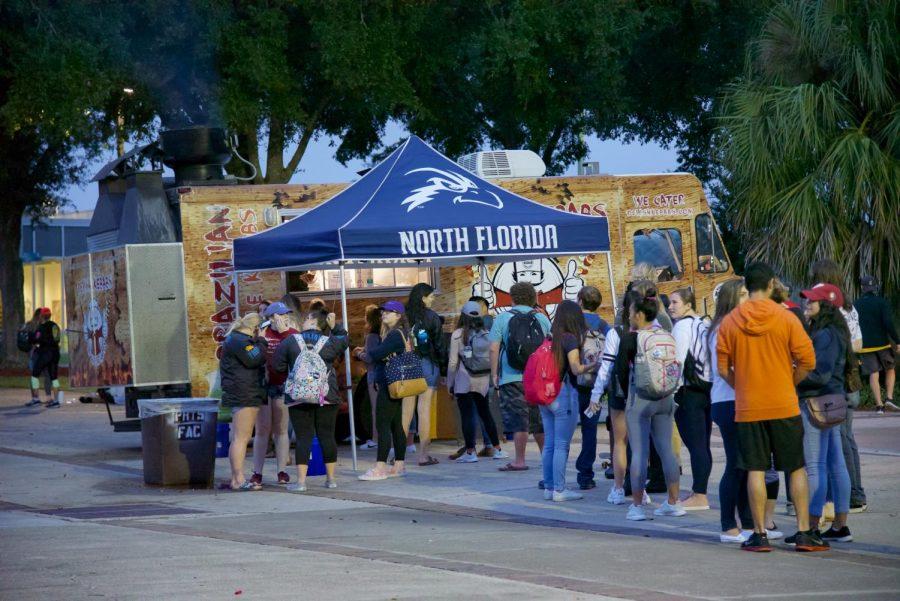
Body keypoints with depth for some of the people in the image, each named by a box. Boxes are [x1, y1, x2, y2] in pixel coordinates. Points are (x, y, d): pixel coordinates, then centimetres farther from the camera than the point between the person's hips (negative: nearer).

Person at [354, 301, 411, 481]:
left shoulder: (395, 335, -15)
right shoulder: (397, 334, 16)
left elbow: (376, 355, -20)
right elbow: (383, 355, 16)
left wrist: (362, 354, 0)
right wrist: (366, 352, 3)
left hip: (389, 386, -10)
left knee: (383, 425, -10)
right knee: (396, 425, 12)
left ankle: (381, 467, -11)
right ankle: (400, 465, 15)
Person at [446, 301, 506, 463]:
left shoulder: (458, 334, -7)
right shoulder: (487, 334, 3)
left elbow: (453, 361, -5)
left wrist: (450, 384, 3)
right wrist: (493, 379, 14)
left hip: (464, 380, -4)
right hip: (483, 380, 4)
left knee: (467, 416, -1)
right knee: (485, 413, 15)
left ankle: (470, 452, -4)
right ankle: (497, 449, 16)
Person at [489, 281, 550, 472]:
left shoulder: (503, 318, -1)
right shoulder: (542, 319, 5)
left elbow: (494, 349, -5)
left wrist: (494, 374, 2)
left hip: (512, 376, -3)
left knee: (518, 420, -2)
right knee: (539, 419, 14)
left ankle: (519, 460, -2)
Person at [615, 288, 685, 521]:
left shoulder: (630, 338, -10)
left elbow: (621, 370, -5)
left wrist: (628, 393, 10)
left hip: (639, 399, -5)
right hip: (665, 398, 5)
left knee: (639, 452, -3)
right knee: (666, 449, 11)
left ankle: (637, 505, -2)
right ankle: (673, 503, 15)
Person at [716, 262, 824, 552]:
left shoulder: (729, 322, -2)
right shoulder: (786, 318, -6)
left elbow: (723, 369, 0)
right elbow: (807, 361, -6)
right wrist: (789, 384, 10)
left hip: (747, 408, 1)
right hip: (784, 407, -1)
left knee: (755, 471, 5)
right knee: (796, 469, 8)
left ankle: (759, 534, 4)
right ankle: (804, 532, 7)